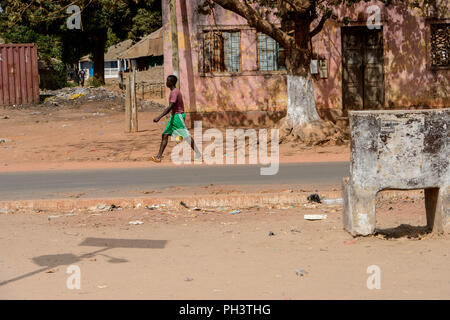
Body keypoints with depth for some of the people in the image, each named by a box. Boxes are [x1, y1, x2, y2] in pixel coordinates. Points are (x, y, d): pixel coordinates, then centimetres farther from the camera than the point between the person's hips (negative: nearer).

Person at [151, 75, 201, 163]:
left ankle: (198, 154, 2)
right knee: (165, 135, 3)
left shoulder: (174, 92, -17)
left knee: (186, 136, -5)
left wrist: (159, 117, -31)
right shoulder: (175, 91, 14)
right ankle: (159, 156, -2)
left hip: (177, 116, -10)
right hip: (174, 116, 10)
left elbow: (170, 107, -27)